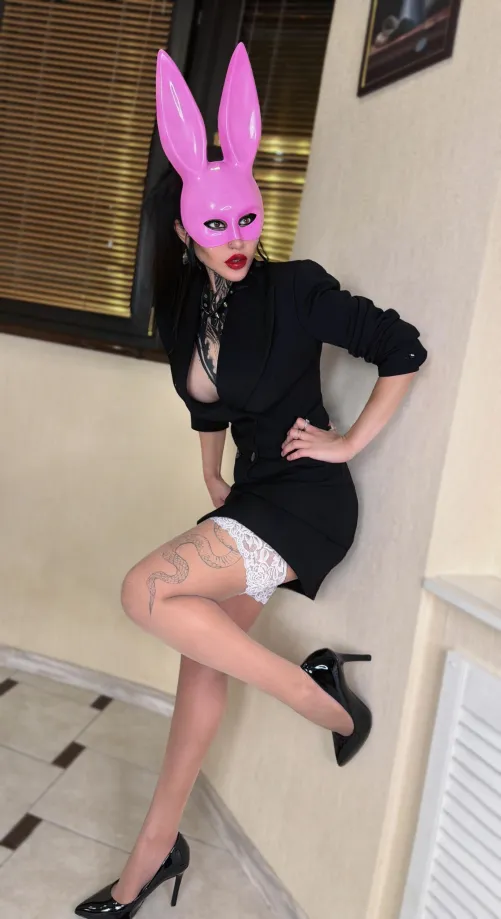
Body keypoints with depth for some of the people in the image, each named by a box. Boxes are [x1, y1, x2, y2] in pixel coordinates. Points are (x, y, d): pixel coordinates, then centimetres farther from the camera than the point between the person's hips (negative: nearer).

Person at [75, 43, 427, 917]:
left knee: (146, 592, -24)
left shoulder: (296, 289, -12)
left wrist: (350, 442, -8)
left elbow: (403, 350, -9)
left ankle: (320, 693, -8)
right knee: (203, 656, 10)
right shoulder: (182, 309, 7)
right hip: (253, 495, 7)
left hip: (306, 495, -7)